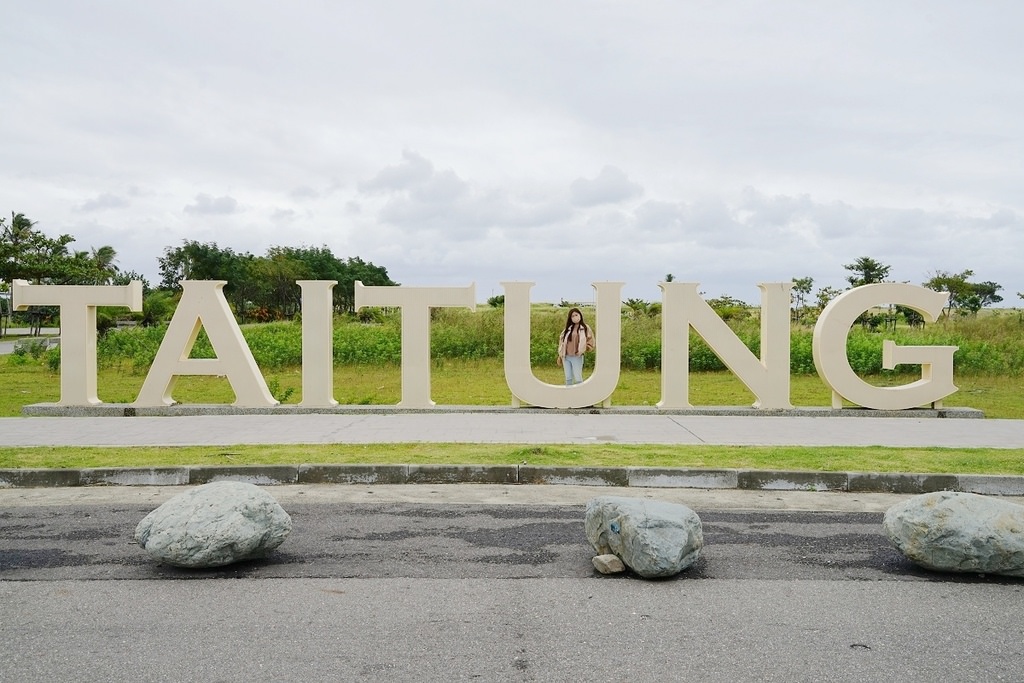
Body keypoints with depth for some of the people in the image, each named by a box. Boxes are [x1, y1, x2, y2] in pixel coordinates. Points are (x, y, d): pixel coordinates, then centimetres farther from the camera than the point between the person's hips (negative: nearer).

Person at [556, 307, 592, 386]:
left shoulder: (585, 328, 0)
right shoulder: (568, 328, 9)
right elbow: (562, 340, 14)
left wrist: (582, 350, -7)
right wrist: (560, 355, 10)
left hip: (577, 357, -4)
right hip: (566, 357, 4)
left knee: (578, 379, -6)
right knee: (568, 379, 9)